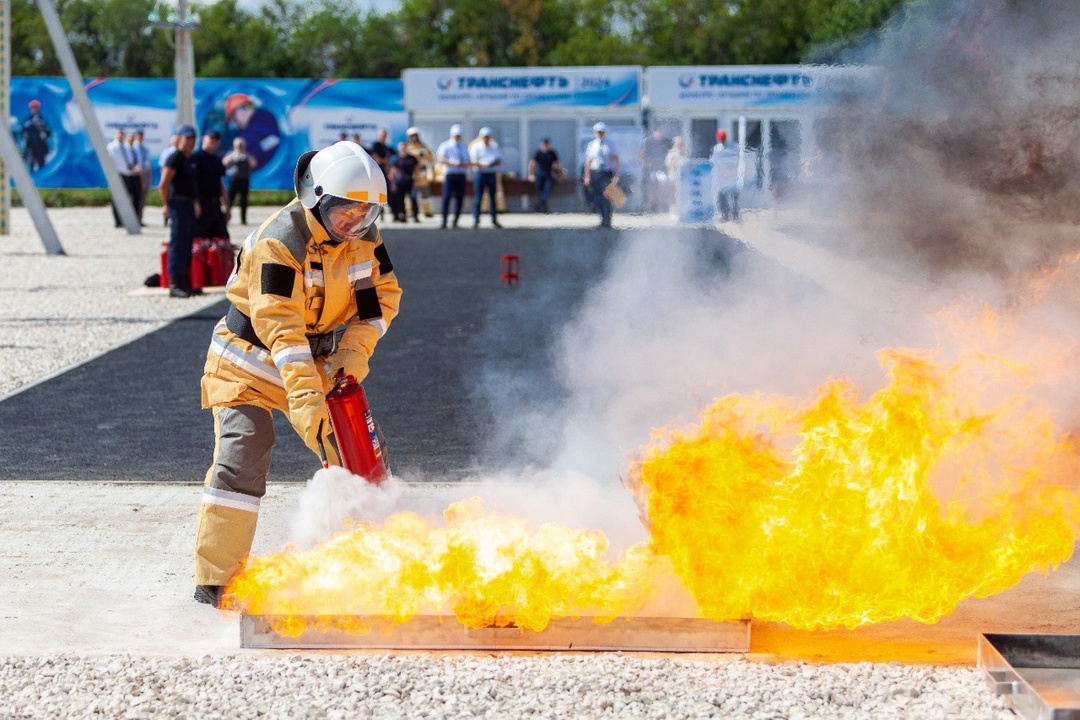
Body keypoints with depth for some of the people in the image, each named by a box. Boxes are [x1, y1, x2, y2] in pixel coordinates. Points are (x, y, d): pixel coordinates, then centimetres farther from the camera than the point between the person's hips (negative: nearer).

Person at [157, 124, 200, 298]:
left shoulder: (189, 159, 17)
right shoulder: (175, 158, -12)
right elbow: (163, 185, -17)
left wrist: (195, 203, 22)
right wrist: (166, 205, -13)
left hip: (189, 206, 10)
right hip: (179, 204, -10)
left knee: (187, 246, 12)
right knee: (178, 245, -10)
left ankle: (185, 283, 18)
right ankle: (175, 285, -11)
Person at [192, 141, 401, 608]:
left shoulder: (363, 236, -8)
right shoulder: (279, 243, -28)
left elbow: (382, 295, 1)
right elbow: (280, 327, -35)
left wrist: (355, 350, -17)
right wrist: (305, 396, -45)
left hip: (317, 359, 6)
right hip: (250, 360, -6)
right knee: (242, 461, -18)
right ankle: (215, 581, -15)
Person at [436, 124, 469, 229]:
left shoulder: (464, 147, 19)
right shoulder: (446, 146, 3)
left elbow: (467, 161, 18)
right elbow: (441, 159, -7)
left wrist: (465, 164, -7)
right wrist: (453, 163, -20)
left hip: (461, 176, 5)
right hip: (449, 174, -5)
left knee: (460, 198, 2)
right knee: (447, 197, -14)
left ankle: (455, 222, 9)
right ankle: (444, 222, -13)